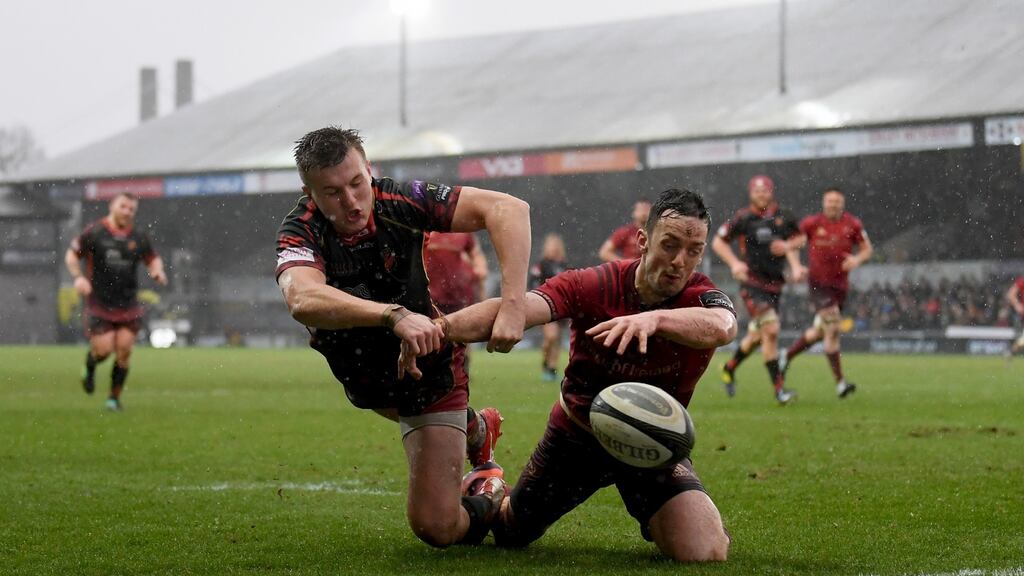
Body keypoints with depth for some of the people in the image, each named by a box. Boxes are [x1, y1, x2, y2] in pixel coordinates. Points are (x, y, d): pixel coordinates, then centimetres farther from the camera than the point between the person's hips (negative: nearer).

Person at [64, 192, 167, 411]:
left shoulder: (139, 238, 5)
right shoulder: (94, 233, -4)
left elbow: (152, 258, 19)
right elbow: (72, 254, 4)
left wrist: (157, 270, -3)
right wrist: (78, 277, -12)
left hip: (128, 306, 3)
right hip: (99, 304, -3)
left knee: (124, 350, -5)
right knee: (103, 349, -10)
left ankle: (114, 397, 11)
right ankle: (89, 367, 28)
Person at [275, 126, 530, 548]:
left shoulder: (400, 202, -29)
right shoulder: (301, 232, -30)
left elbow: (508, 209, -35)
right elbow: (304, 300, -51)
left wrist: (512, 304, -47)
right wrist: (396, 316, -64)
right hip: (362, 379, 7)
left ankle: (488, 504, 23)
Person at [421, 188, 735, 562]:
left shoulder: (700, 297, -22)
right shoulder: (593, 285, -22)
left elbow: (722, 326, -48)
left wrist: (655, 318, -67)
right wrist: (440, 327, -57)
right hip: (575, 434, 1)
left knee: (706, 554, -20)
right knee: (508, 534, 17)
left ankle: (654, 520, 17)